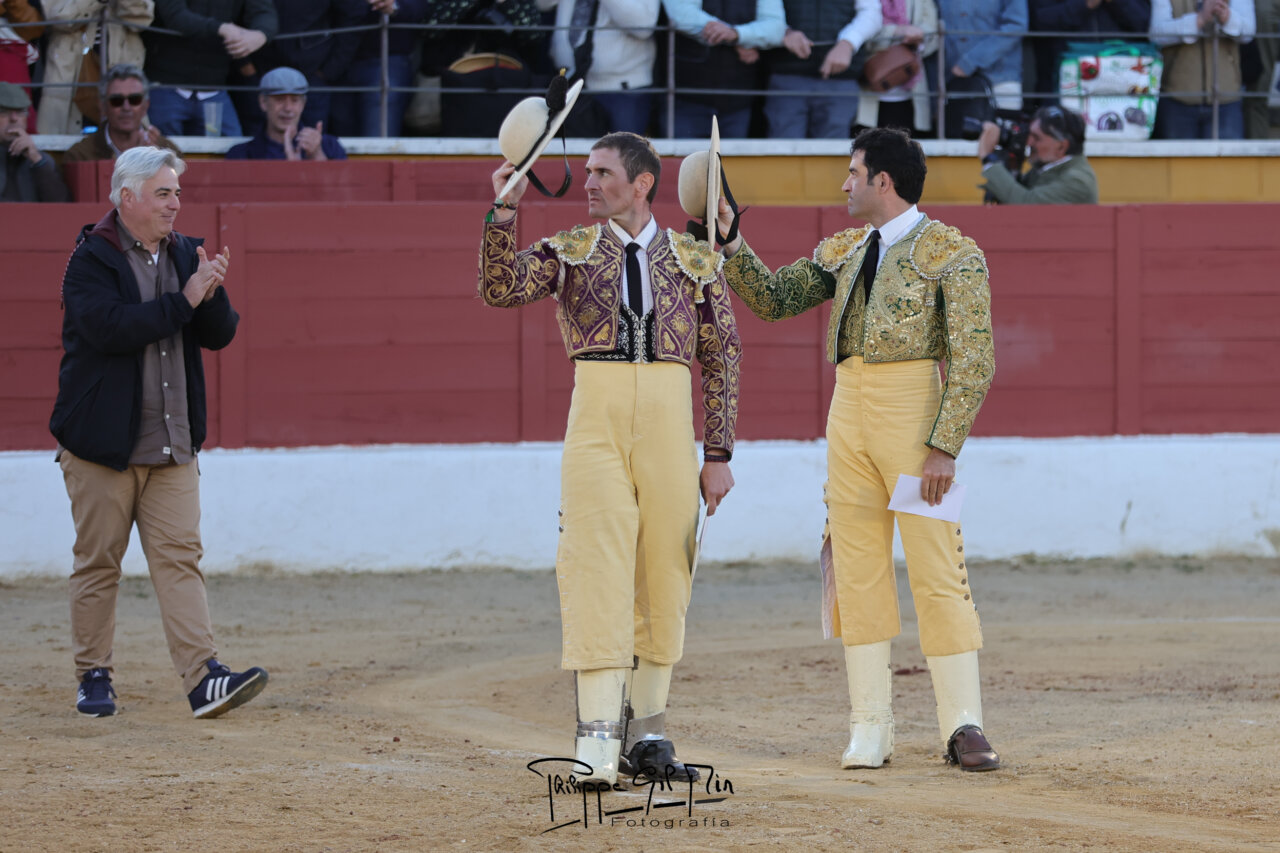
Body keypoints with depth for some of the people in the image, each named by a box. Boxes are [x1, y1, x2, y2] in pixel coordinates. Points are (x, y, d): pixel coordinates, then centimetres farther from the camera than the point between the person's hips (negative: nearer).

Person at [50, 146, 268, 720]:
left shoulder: (185, 254, 11)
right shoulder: (92, 259, -7)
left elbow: (219, 335, 9)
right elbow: (109, 328, -23)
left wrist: (212, 292, -11)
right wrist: (183, 299, -21)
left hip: (172, 445, 5)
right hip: (102, 444, -5)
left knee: (179, 555, -3)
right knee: (98, 561, 3)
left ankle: (203, 678, -11)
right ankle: (93, 677, 14)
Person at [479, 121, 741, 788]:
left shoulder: (694, 259, 11)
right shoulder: (570, 251, 11)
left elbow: (722, 357, 9)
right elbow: (500, 289, -5)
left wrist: (718, 454, 3)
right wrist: (503, 214, -17)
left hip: (669, 417, 1)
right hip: (596, 417, -1)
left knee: (664, 577, 4)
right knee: (597, 565, -11)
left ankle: (646, 733, 14)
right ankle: (598, 735, -14)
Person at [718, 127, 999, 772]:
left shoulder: (951, 253, -5)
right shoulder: (843, 251, 16)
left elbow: (973, 361, -10)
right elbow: (774, 299, 22)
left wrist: (945, 446, -17)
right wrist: (732, 245, 9)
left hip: (913, 409, -6)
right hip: (849, 406, 6)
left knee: (936, 567, -7)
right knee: (856, 567, 4)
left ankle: (962, 726, -3)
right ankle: (870, 726, 8)